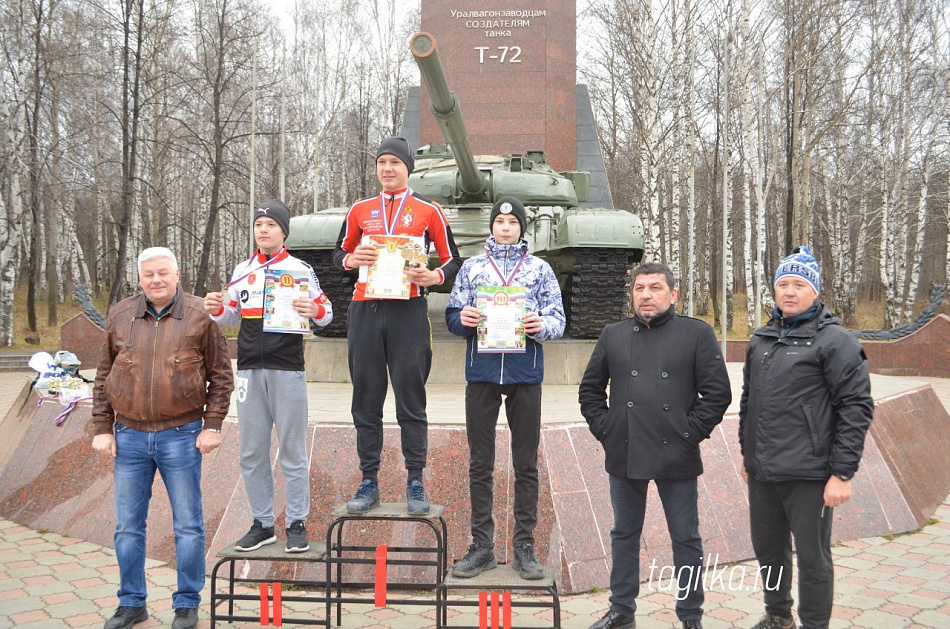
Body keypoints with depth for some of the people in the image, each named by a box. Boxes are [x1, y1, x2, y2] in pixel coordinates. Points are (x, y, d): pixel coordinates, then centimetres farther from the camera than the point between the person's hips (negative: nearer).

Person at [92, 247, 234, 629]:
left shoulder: (199, 316, -3)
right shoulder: (120, 316, 6)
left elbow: (221, 375, -1)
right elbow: (103, 377, 10)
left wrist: (212, 425, -6)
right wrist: (102, 429, 5)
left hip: (181, 437, -3)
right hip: (129, 437, 3)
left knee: (187, 525, 5)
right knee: (128, 525, 12)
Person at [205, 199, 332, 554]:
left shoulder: (299, 269, 1)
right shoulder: (242, 271, 13)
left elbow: (326, 312, 2)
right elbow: (233, 316, 21)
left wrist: (315, 311, -20)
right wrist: (217, 310, 0)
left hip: (287, 369, -4)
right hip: (249, 369, 4)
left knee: (292, 450, 1)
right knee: (252, 452, 9)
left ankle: (297, 524, 11)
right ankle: (262, 524, 20)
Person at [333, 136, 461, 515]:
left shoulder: (428, 211, 6)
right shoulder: (360, 210, 13)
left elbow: (453, 260, 8)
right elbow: (339, 254, 20)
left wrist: (433, 277, -12)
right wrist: (352, 258, -3)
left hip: (408, 312, -3)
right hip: (364, 311, 3)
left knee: (411, 401, 0)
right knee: (366, 401, 5)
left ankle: (415, 484, 9)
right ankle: (369, 483, 14)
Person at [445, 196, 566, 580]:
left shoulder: (539, 269, 8)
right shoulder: (472, 267, 11)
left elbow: (557, 319, 2)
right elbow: (453, 316, 9)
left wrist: (541, 325, -19)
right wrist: (464, 319, -13)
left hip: (524, 373, -1)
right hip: (482, 372, 1)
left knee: (526, 464, 5)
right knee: (480, 463, 6)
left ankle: (524, 547, 15)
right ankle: (482, 546, 16)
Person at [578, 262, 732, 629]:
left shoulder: (697, 334, -2)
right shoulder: (613, 335, 7)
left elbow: (717, 393, -4)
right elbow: (590, 390, 12)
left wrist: (690, 434, -9)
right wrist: (605, 431, 2)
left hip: (676, 458, -3)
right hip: (623, 457, 3)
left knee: (685, 538, 9)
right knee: (624, 534, 15)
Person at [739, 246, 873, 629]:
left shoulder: (834, 340, -8)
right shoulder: (762, 339, 11)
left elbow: (856, 407, -12)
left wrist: (842, 473, -15)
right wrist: (747, 452, 18)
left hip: (809, 474, -6)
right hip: (762, 472, 6)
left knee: (812, 556, 6)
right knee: (767, 548, 18)